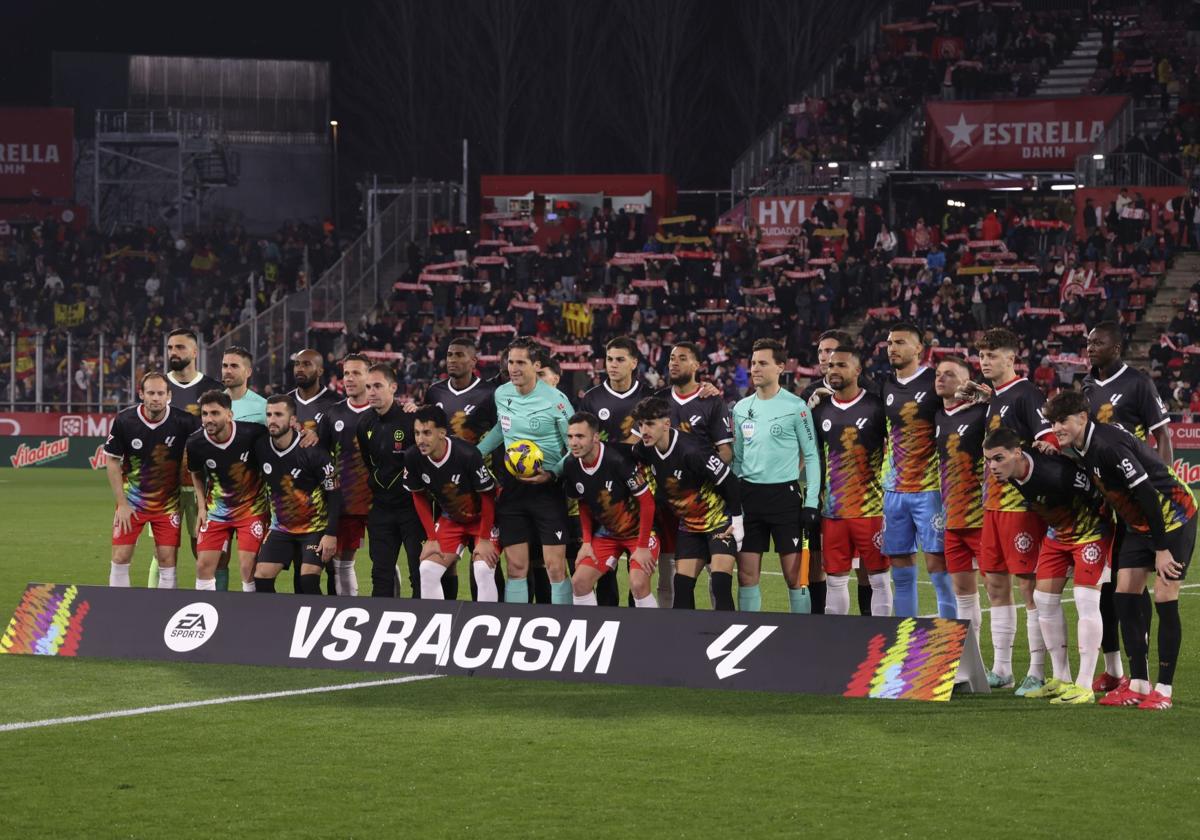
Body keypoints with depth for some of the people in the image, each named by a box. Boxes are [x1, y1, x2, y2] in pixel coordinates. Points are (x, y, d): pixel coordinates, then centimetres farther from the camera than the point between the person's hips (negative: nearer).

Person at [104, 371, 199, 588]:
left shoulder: (183, 421, -14)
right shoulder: (124, 420, -13)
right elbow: (112, 461, -3)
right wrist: (122, 503, -5)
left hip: (167, 503, 0)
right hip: (132, 500, 0)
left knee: (168, 560, -4)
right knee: (120, 558, -2)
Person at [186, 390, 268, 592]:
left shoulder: (252, 433, -22)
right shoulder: (195, 443, -13)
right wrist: (202, 505, 4)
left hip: (251, 507, -3)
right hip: (216, 510, 3)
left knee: (248, 567, -11)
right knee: (204, 565, -1)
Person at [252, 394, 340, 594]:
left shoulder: (312, 452, -20)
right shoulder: (261, 447, -6)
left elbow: (334, 493, -14)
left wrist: (331, 534, -19)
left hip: (315, 527, -5)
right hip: (281, 527, 5)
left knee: (308, 579, -19)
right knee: (262, 577, -6)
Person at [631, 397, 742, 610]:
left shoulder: (690, 452, -28)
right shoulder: (644, 451, -7)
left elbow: (729, 481, -21)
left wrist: (737, 521, -16)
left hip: (719, 521, -7)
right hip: (689, 524, 7)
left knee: (721, 585, -17)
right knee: (682, 585, 2)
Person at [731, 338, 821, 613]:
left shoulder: (795, 406, -4)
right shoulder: (741, 408, 11)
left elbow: (811, 455, -2)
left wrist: (811, 501, -8)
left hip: (785, 494, -5)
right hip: (749, 494, 5)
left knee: (794, 575, -4)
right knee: (746, 574, 3)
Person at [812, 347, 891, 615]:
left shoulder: (876, 407, -3)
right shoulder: (820, 410, 10)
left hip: (871, 509, -4)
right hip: (832, 510, 4)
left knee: (878, 578, 1)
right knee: (835, 579, 7)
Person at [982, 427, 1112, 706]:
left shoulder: (1056, 473, -36)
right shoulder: (1010, 475, -13)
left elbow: (1102, 494, -25)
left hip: (1090, 533, -8)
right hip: (1057, 533, 8)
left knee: (1086, 601, -14)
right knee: (1044, 599, 6)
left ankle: (1084, 686, -11)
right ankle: (1061, 680, 15)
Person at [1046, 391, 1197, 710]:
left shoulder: (1108, 445, -28)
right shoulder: (1080, 448, -1)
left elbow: (1148, 494, -28)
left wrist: (1162, 549, -25)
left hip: (1173, 515, -9)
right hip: (1138, 522, 9)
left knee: (1165, 598, -10)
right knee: (1125, 595, 1)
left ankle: (1163, 690, -6)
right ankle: (1138, 683, 6)